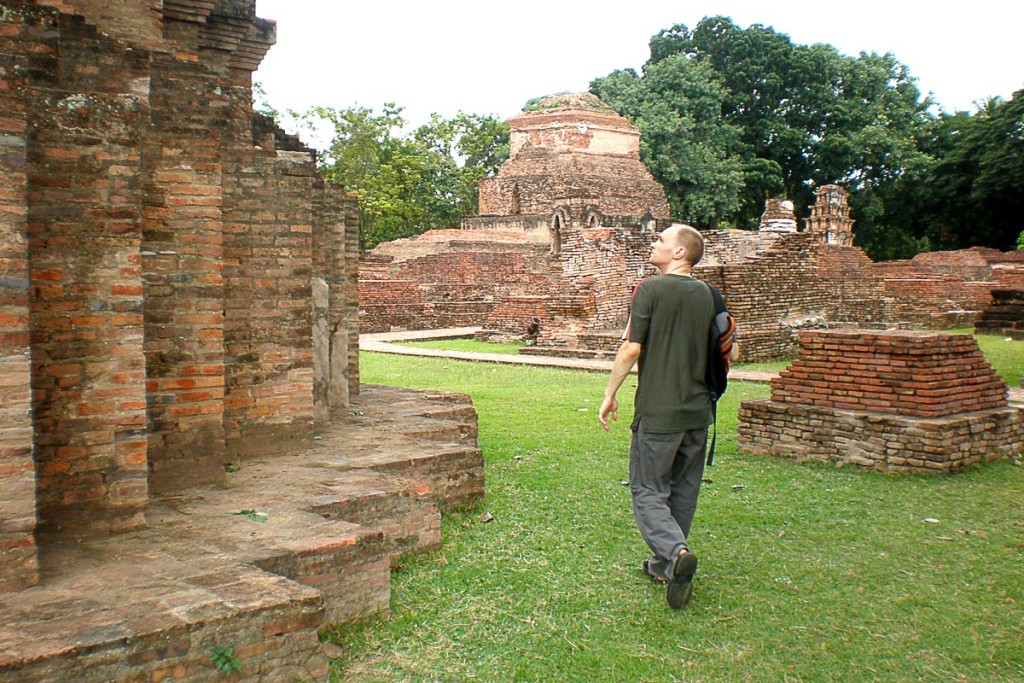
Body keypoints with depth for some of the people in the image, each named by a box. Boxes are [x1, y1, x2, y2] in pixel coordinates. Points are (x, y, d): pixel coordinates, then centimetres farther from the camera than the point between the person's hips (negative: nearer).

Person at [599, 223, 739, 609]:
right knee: (683, 491, 16)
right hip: (698, 411, 6)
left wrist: (610, 395, -3)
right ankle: (667, 564, 26)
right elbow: (731, 353, 12)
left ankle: (675, 552, -21)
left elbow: (631, 349, -14)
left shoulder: (651, 289, -11)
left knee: (648, 491, 1)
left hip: (658, 412, -6)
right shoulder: (708, 294, 7)